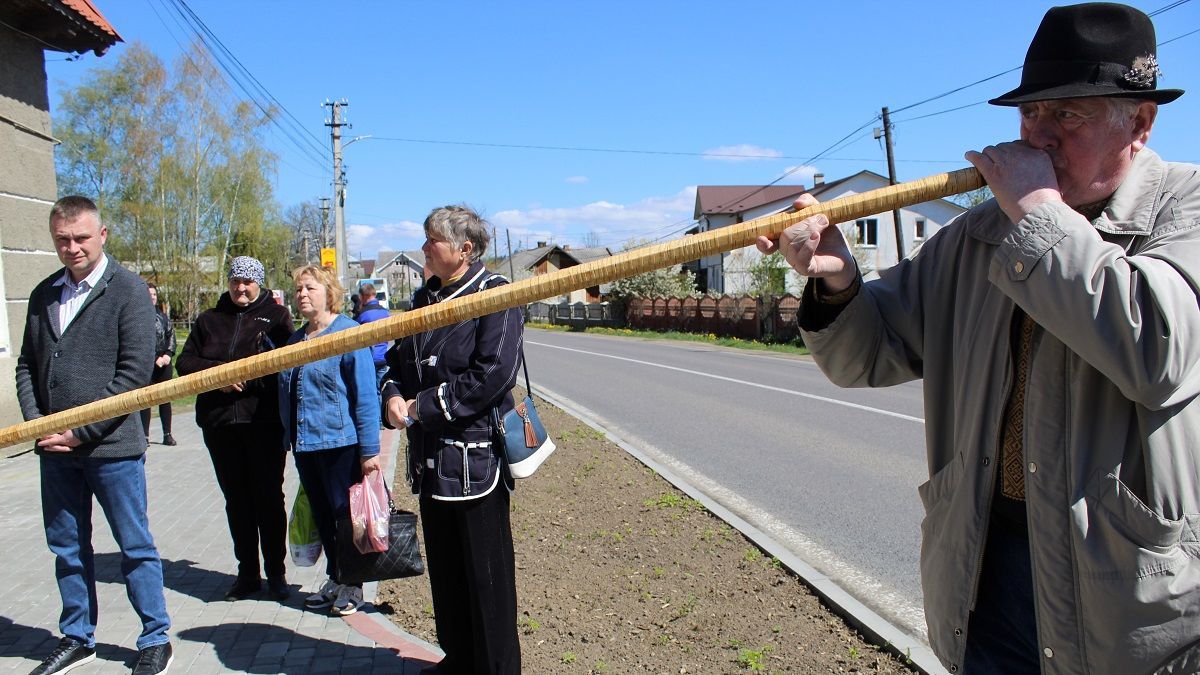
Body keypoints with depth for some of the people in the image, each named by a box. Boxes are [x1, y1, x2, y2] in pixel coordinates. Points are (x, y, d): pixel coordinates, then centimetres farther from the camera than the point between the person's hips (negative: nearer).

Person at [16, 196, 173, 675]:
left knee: (136, 547, 5)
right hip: (55, 450, 6)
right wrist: (37, 425, -2)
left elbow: (135, 371, -13)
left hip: (111, 446, -5)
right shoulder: (44, 294, 10)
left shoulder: (127, 289, -7)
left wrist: (81, 430, -14)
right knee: (67, 548, 16)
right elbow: (27, 365, 14)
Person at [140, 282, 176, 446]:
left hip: (164, 362, 4)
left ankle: (167, 434, 13)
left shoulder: (162, 316, 13)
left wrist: (168, 354, -4)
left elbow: (171, 335, 12)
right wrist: (155, 359, -12)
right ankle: (145, 435, 3)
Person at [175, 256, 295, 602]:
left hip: (264, 421, -4)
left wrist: (243, 375, -18)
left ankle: (276, 573, 14)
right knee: (236, 499, 11)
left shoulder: (276, 315, 3)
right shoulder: (209, 319, 14)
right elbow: (185, 361, 9)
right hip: (218, 421, 4)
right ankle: (247, 572, 21)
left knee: (269, 496, 3)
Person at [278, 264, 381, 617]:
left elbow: (365, 395, -13)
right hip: (304, 444, 7)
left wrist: (369, 449, -16)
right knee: (322, 515, 16)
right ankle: (335, 579, 30)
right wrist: (291, 438, 16)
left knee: (345, 513, 3)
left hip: (339, 442, -7)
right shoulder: (295, 339, 12)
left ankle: (352, 584, 18)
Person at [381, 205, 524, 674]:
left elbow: (492, 375, -21)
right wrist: (393, 396, -4)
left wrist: (423, 406, -17)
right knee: (444, 566, 19)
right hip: (431, 458, 8)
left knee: (486, 573, 4)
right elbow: (397, 359, 18)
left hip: (476, 456, -8)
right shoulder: (425, 298, 12)